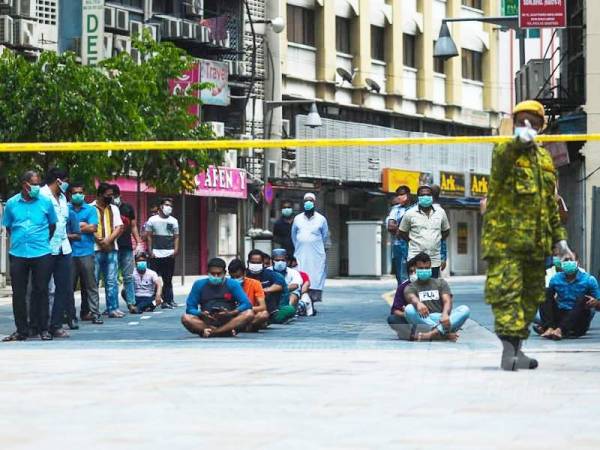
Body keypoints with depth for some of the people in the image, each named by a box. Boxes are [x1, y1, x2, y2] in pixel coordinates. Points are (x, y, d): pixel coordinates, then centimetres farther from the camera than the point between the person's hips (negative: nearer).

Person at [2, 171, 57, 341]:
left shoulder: (46, 202, 2)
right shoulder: (11, 204, 3)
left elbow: (52, 225, 12)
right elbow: (8, 227, 13)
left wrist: (44, 241, 7)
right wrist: (19, 240, 7)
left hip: (42, 254, -1)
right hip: (18, 255, 1)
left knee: (41, 291, 2)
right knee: (18, 293, 3)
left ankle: (43, 329, 10)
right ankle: (21, 330, 11)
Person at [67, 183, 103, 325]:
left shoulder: (91, 210, 10)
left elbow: (93, 228, -2)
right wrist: (82, 226, -7)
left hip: (86, 252, 0)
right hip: (69, 253, 0)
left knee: (91, 285, 0)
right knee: (69, 286, 0)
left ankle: (95, 314, 3)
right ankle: (71, 316, 5)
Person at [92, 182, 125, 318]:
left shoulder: (114, 209, 15)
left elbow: (119, 228, 7)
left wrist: (108, 240, -7)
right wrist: (99, 240, -14)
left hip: (111, 249, 4)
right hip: (95, 249, -4)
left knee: (112, 281, 3)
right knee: (93, 281, -2)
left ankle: (113, 308, 5)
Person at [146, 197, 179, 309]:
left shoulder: (173, 221, 10)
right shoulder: (152, 220, 5)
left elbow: (176, 237, 11)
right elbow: (149, 236, 5)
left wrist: (176, 249, -4)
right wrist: (150, 251, -4)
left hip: (169, 254, 2)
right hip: (156, 254, -2)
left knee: (168, 279, 3)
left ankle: (168, 300, 5)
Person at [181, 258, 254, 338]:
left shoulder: (232, 284, 4)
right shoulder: (199, 285, 7)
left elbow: (247, 304, -4)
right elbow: (190, 308, 3)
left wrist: (230, 313, -23)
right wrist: (202, 314, -19)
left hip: (229, 322, 0)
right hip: (206, 323, 0)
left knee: (249, 314, -27)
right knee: (185, 318, -27)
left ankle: (211, 332, -32)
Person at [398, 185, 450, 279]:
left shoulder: (440, 212, 6)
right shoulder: (410, 214, -2)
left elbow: (446, 231, 19)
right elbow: (401, 232, 8)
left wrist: (436, 242, 10)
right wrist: (413, 242, 3)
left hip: (435, 260, 3)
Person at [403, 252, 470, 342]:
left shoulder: (440, 283, 19)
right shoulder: (411, 287, 13)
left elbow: (447, 301, 1)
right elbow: (411, 297, -13)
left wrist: (445, 314, -25)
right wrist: (418, 303, -40)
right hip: (424, 320, -2)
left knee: (465, 309, -24)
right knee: (409, 309, -31)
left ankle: (433, 333, -43)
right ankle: (445, 333, -40)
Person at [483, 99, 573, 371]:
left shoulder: (545, 158, 20)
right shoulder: (505, 151, 1)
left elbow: (551, 203, 24)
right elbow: (502, 161, -27)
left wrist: (559, 238, 20)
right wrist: (519, 142, -45)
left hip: (536, 242, 7)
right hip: (505, 238, -7)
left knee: (531, 295, 8)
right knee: (506, 290, -14)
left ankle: (516, 348, 16)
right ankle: (509, 350, -19)